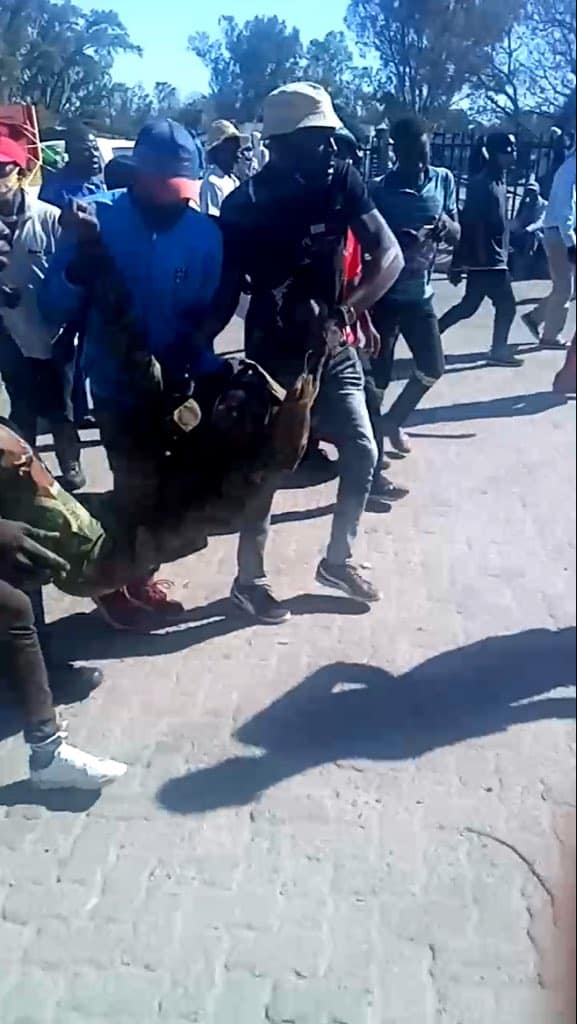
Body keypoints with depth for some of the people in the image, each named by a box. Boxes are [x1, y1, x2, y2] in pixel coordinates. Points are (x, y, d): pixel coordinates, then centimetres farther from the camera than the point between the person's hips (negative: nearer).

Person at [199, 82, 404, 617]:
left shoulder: (340, 181, -5)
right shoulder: (244, 204, -12)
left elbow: (390, 256, -11)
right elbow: (225, 291, -8)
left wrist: (343, 315, -26)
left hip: (333, 348, 4)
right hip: (273, 354, -4)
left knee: (362, 452, 5)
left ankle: (338, 558, 26)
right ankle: (249, 579, 18)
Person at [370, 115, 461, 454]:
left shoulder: (443, 179, 1)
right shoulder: (381, 190, -13)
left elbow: (457, 235, 4)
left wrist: (446, 224, -19)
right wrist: (403, 242, -30)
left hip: (420, 295, 5)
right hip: (385, 296, -5)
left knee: (433, 368, 11)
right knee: (379, 373, 0)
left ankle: (394, 421, 33)